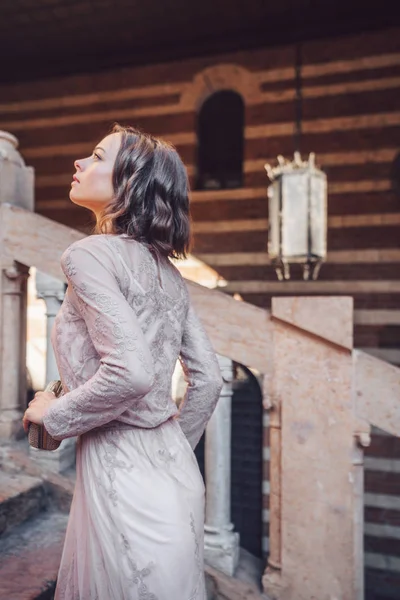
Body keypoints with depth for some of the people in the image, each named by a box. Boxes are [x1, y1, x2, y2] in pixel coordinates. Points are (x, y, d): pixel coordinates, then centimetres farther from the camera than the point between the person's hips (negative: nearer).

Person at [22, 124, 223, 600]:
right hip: (175, 472, 7)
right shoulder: (165, 270, 8)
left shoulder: (90, 253, -14)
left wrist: (54, 415, -10)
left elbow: (131, 372, -27)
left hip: (123, 476, -7)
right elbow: (207, 380, 9)